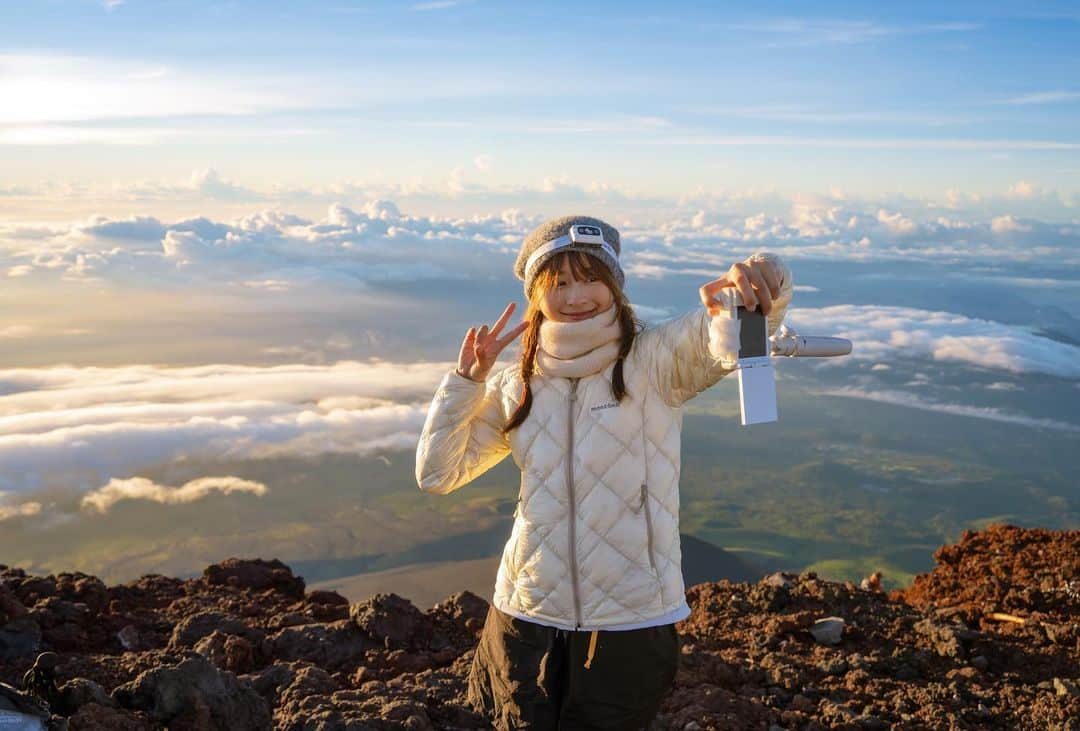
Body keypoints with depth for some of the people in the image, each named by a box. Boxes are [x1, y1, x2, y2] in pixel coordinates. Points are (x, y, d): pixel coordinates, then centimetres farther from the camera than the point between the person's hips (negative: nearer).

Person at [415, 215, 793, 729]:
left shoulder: (654, 362, -8)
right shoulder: (518, 385, 4)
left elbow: (731, 334, -26)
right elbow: (436, 473, 6)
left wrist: (760, 282, -48)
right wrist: (466, 380, -3)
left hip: (632, 622, -2)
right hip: (527, 615, 3)